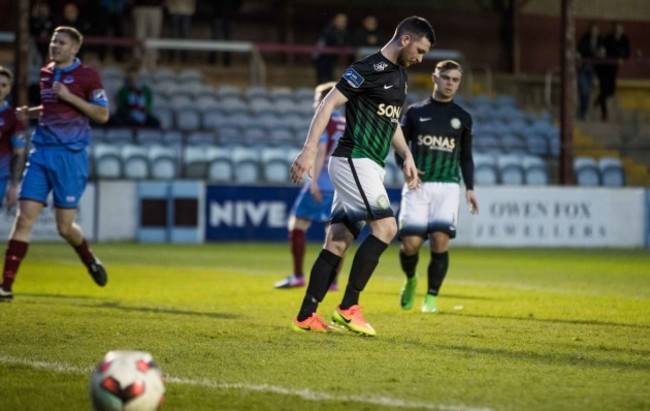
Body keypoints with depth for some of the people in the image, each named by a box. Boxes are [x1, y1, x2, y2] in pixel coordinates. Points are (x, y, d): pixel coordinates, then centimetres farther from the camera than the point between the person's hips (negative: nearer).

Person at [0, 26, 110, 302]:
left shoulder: (87, 75, -5)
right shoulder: (45, 73, 13)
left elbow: (102, 115, -7)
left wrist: (69, 97, -15)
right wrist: (31, 112, 10)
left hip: (70, 156, -5)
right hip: (42, 153, 5)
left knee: (64, 227, 0)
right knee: (24, 218, -7)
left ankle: (90, 260, 34)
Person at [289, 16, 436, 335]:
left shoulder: (399, 75, 17)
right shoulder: (368, 69, -13)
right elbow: (328, 104, -17)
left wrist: (407, 157, 21)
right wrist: (309, 150, -24)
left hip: (369, 166, 9)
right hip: (354, 161, -9)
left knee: (338, 240, 6)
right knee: (386, 226, -18)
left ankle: (306, 316, 6)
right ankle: (347, 308, -15)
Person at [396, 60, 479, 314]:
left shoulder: (462, 118, 12)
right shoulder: (415, 112, 8)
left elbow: (466, 157, 17)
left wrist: (469, 188, 6)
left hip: (447, 187, 1)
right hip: (417, 186, 0)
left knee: (440, 240, -17)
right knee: (410, 243, -10)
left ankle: (431, 297, -4)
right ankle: (410, 280, 23)